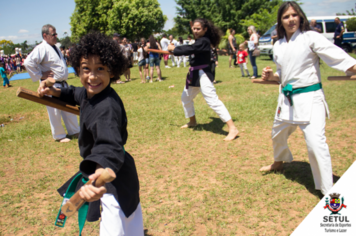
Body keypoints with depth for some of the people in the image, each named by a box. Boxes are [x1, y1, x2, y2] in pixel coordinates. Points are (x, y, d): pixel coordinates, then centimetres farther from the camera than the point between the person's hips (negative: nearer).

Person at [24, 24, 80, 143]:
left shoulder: (54, 47, 13)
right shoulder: (41, 48, -16)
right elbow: (28, 63, -26)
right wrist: (40, 76, -18)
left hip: (62, 84, 9)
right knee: (55, 111, 2)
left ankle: (74, 131, 26)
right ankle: (59, 136, 15)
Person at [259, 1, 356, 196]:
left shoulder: (311, 38, -9)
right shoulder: (278, 45, 8)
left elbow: (338, 57, -19)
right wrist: (271, 76, -2)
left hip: (309, 98, -6)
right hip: (287, 98, 7)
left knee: (316, 143, -16)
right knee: (278, 134, 24)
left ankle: (328, 191, -3)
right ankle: (278, 163, 55)